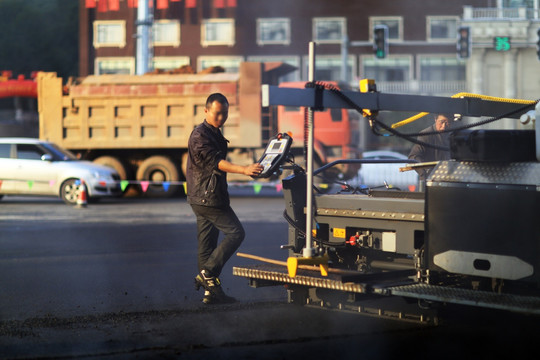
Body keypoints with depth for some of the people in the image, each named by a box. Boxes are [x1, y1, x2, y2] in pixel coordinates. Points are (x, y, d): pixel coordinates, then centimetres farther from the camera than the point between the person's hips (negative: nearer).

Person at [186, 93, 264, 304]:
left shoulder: (215, 134, 17)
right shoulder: (200, 135, -15)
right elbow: (216, 162, -27)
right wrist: (244, 170, -39)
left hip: (205, 198, 10)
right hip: (207, 197, -10)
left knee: (207, 243, 9)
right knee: (235, 233, -11)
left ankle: (211, 292, 12)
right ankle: (207, 274, -12)